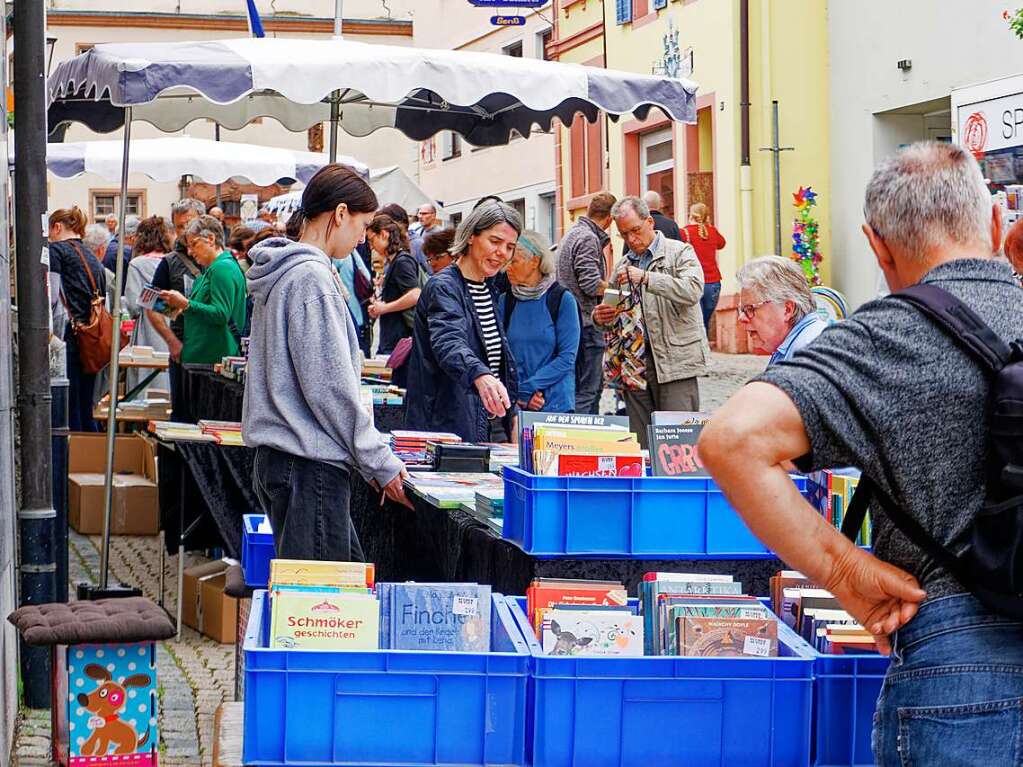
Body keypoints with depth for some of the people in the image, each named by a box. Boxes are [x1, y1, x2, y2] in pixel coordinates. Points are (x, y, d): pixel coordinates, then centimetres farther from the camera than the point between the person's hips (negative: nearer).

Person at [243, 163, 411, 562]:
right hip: (309, 464, -10)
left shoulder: (281, 275, 17)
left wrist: (368, 460, 21)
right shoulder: (311, 278, -14)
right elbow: (330, 386, -17)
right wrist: (381, 464, -10)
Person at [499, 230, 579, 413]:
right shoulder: (505, 301, 6)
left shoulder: (562, 299, -4)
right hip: (513, 406, 3)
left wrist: (527, 387, -14)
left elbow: (567, 357, -9)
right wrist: (516, 393, -12)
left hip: (555, 405, -3)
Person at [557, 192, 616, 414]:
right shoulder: (589, 239, -16)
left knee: (595, 385, 18)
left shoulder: (573, 233, 15)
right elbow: (592, 285, -21)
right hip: (586, 322, -10)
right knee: (586, 390, -6)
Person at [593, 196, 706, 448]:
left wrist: (646, 278, -22)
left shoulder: (680, 252, 2)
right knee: (640, 444, 4)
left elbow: (692, 290, -16)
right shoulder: (623, 265, 18)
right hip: (635, 362, 5)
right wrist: (599, 317, 0)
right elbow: (613, 309, 24)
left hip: (674, 362, -5)